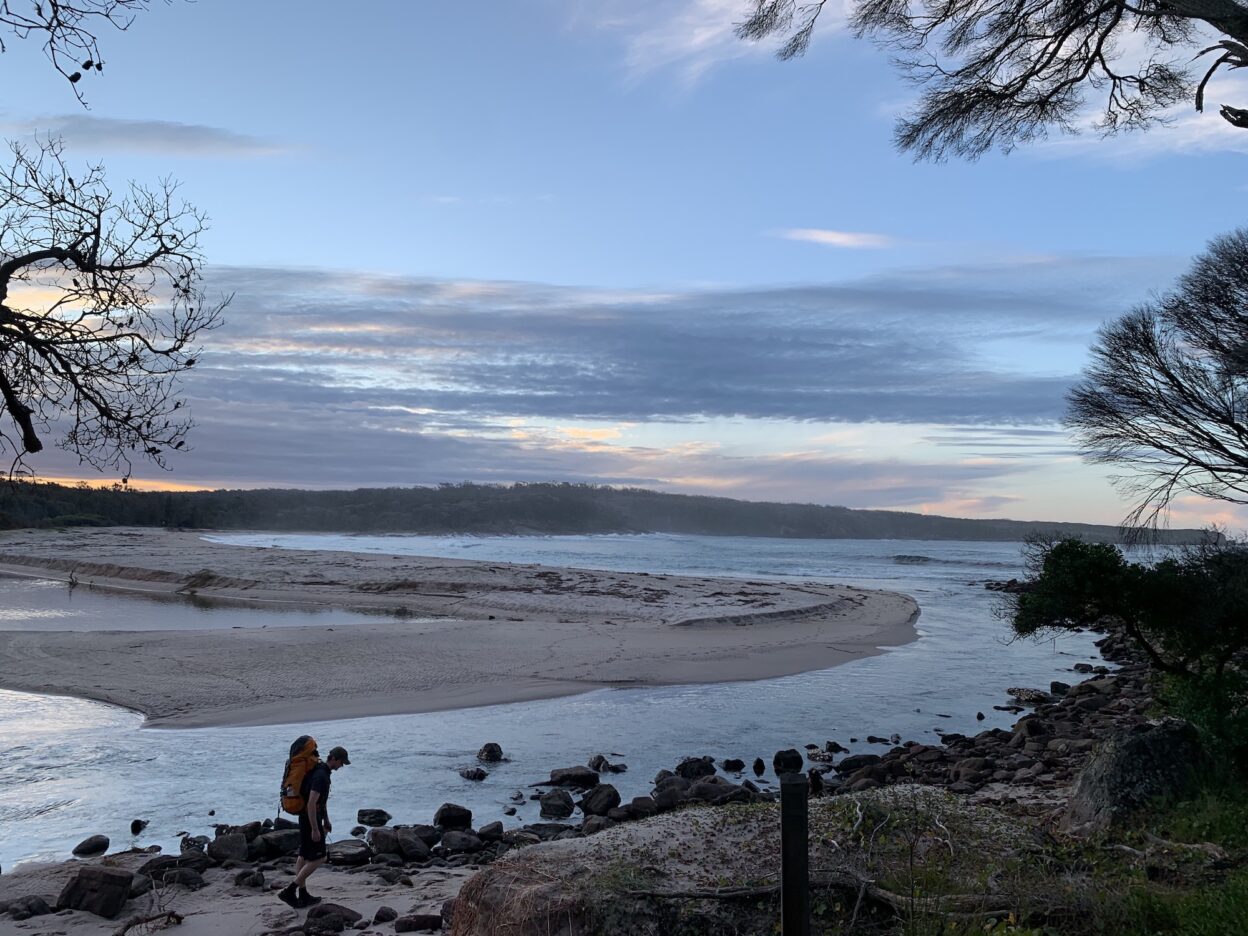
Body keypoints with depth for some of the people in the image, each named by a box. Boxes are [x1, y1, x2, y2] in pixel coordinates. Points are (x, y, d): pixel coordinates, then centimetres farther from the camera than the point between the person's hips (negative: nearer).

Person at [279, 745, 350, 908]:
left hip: (306, 819, 10)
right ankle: (289, 891, -7)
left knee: (304, 857, 12)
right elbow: (311, 803, -26)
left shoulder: (322, 772, 11)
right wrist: (315, 829, -24)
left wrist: (326, 820, 27)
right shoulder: (320, 775, -22)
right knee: (318, 858, -6)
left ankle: (303, 895, 18)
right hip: (311, 820, -10)